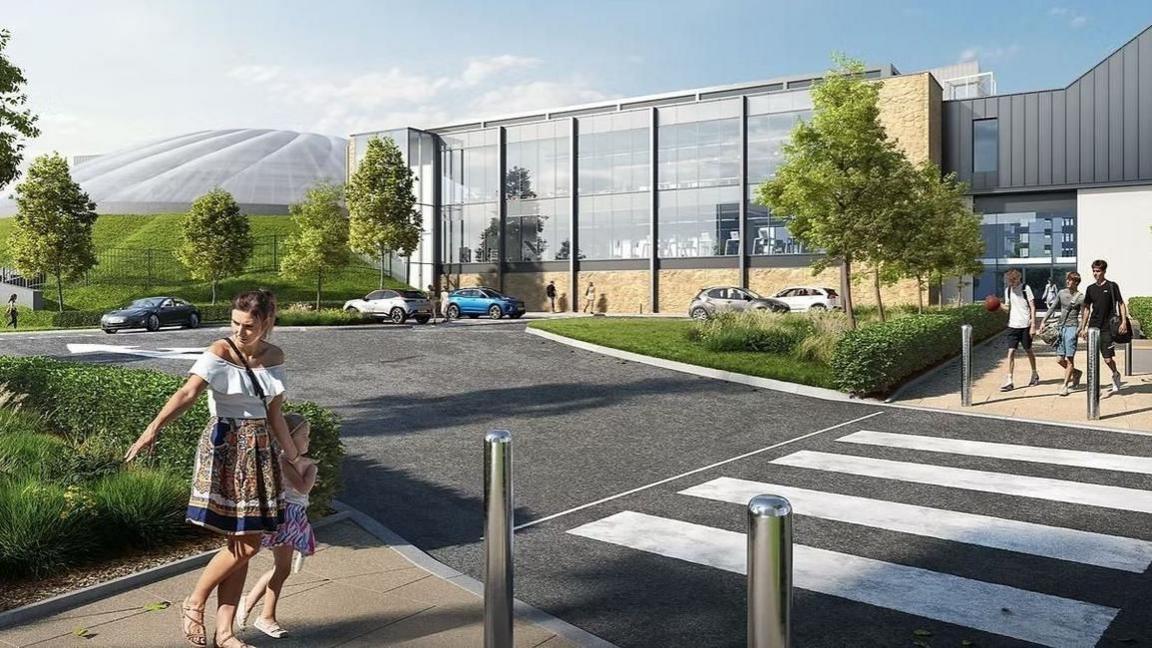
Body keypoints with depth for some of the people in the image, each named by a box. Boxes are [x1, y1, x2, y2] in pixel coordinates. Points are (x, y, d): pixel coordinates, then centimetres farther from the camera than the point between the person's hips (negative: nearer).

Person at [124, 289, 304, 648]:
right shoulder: (220, 353, -11)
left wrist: (294, 458, 11)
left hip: (261, 450, 6)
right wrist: (153, 429, -41)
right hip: (225, 447, -6)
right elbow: (187, 393, -26)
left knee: (245, 545, 8)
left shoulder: (274, 356, 6)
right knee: (244, 545, -7)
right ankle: (194, 603, 18)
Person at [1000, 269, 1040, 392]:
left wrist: (1033, 325, -11)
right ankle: (1009, 381, -8)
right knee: (1011, 351, -6)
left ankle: (1035, 375, 32)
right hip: (1012, 325, 3)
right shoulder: (1007, 290, 7)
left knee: (1028, 350, 11)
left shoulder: (1026, 288, -6)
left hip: (1025, 325, -3)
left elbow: (1032, 307, -6)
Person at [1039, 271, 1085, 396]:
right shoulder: (1061, 293, 10)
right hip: (1060, 327, 6)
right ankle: (1076, 373, 32)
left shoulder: (1080, 297, -5)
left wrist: (1080, 329, -14)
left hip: (1071, 328, -6)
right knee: (1060, 359, 7)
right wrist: (1044, 321, 10)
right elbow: (1052, 308, 16)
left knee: (1069, 358, -5)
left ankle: (1065, 385, -1)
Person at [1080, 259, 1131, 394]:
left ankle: (1115, 374, 28)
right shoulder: (1090, 289, 10)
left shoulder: (1112, 286, -2)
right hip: (1093, 327, 4)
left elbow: (1121, 304, 0)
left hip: (1107, 328, -4)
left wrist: (1124, 322, -11)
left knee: (1108, 359, -4)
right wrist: (1083, 328, 13)